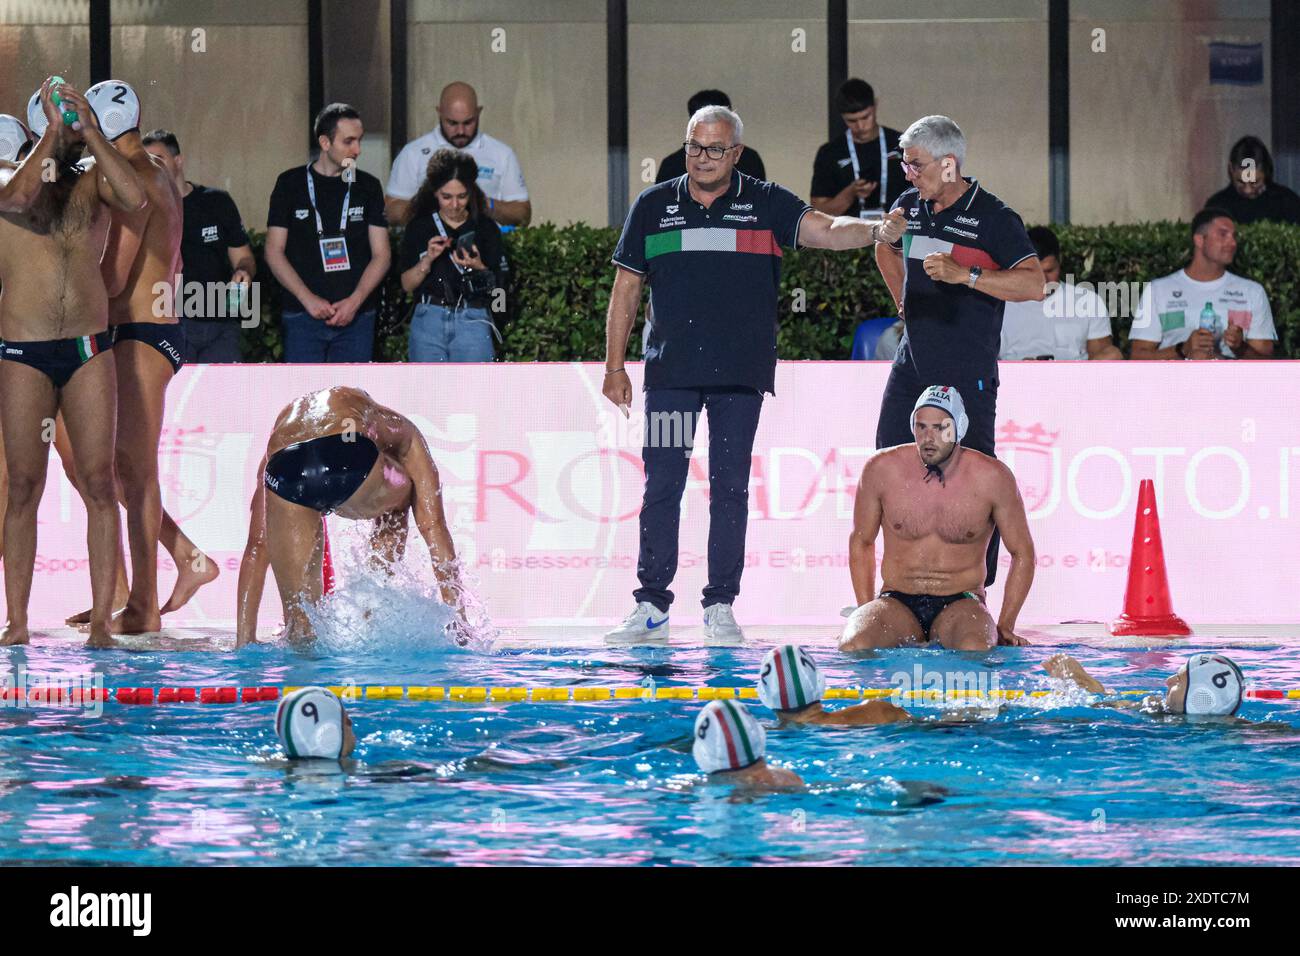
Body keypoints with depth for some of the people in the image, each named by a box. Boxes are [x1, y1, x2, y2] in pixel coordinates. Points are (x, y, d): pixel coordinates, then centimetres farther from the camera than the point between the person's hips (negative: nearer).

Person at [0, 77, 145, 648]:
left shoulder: (93, 183, 9)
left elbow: (136, 200, -12)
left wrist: (91, 132, -9)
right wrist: (54, 132, -11)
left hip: (89, 350, 2)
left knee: (99, 484, -4)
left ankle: (101, 621, -3)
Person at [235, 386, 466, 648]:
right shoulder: (398, 429, 41)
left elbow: (256, 548, 42)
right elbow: (434, 528, 34)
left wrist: (244, 642, 42)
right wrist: (457, 619, 34)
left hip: (285, 475, 2)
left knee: (298, 615, 19)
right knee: (393, 512, 34)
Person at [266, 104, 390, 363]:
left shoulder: (367, 187, 8)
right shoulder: (291, 184, 3)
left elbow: (381, 254, 5)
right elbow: (274, 252, 1)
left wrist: (355, 301, -10)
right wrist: (308, 299, -11)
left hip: (356, 316, 2)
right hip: (303, 315, -2)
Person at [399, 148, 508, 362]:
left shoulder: (485, 228, 3)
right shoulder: (420, 228, 5)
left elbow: (498, 286, 3)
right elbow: (407, 284, 4)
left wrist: (479, 268, -17)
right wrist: (428, 259, -12)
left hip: (472, 323, -1)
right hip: (428, 323, 1)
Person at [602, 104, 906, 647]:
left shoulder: (766, 205, 5)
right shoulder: (653, 207, 9)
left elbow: (825, 231, -8)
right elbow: (626, 288, 11)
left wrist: (875, 231, -29)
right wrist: (614, 367, 6)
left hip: (741, 375, -1)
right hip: (671, 371, 1)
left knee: (730, 488, 1)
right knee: (661, 488, -1)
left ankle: (721, 608, 6)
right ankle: (651, 607, 3)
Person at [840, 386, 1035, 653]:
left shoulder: (993, 478, -3)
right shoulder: (881, 470, -1)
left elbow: (1022, 553, 7)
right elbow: (861, 542, 13)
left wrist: (1005, 627, -1)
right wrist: (867, 616, 5)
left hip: (960, 603, -1)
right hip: (897, 603, 1)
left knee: (974, 648, -37)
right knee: (853, 647, -32)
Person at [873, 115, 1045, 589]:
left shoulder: (993, 217, -10)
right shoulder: (909, 207, 10)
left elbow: (1034, 284, -19)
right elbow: (886, 250, 33)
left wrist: (963, 274, -25)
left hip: (968, 373, -7)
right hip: (912, 366, 7)